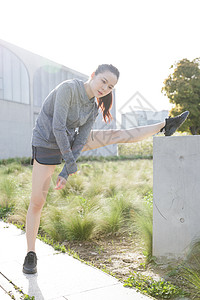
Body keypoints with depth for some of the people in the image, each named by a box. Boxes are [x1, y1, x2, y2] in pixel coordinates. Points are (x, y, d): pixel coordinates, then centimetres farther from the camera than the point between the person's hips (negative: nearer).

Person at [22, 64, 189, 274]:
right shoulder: (68, 88, -25)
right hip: (47, 145, -6)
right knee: (37, 201, -3)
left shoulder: (94, 107, -4)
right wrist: (69, 160, -20)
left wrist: (65, 172, -13)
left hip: (69, 140, 6)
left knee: (117, 135, 2)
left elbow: (81, 141, -7)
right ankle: (30, 255, 12)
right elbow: (57, 126, -27)